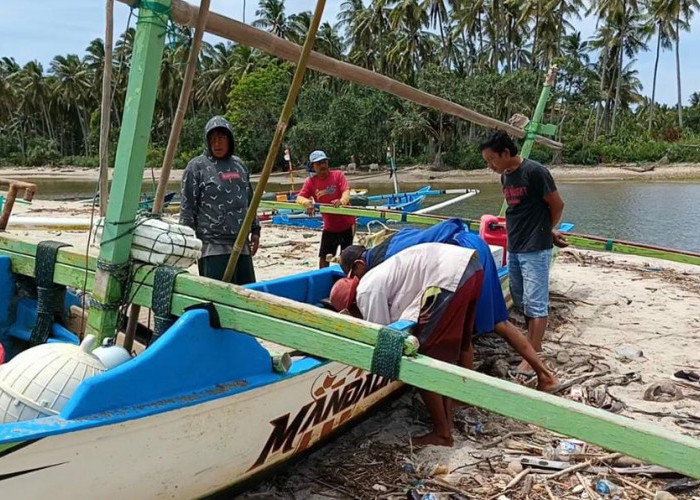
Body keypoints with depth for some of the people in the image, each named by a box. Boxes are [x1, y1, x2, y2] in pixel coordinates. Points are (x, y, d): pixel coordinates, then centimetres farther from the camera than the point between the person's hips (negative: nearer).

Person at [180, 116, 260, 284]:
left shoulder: (239, 164, 13)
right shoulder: (197, 166, -4)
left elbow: (250, 200, 21)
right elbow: (187, 207, -6)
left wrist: (255, 229, 17)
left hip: (241, 243, 6)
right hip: (213, 245, -6)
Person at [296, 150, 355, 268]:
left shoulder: (338, 175, -9)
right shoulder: (310, 182, -2)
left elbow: (346, 191, -21)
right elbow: (299, 197, -11)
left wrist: (341, 201, -45)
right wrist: (307, 202, -35)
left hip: (346, 224, -3)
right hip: (329, 226, 3)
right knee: (324, 257, 5)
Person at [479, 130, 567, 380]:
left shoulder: (535, 172, -16)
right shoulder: (505, 176, 8)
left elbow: (557, 205, -8)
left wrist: (547, 230, 9)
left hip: (535, 249, -8)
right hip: (514, 248, 8)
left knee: (536, 304, -3)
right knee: (522, 301, 17)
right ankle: (534, 342, 33)